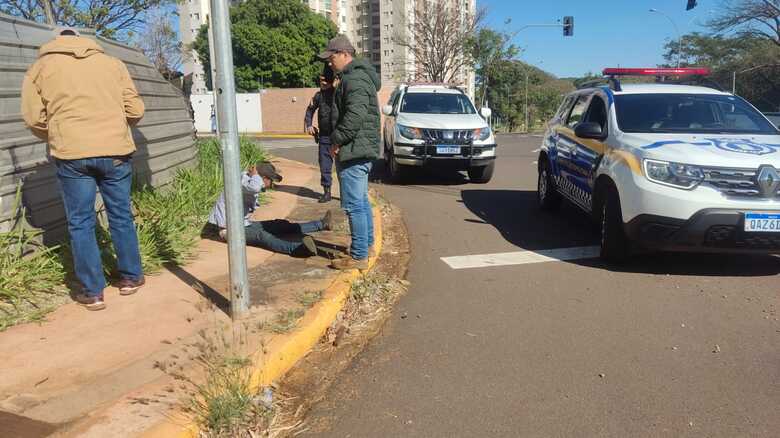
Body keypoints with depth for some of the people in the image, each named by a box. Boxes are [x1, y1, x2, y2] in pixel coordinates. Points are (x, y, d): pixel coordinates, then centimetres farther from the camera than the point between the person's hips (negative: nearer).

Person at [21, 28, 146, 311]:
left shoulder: (40, 66, 10)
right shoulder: (112, 63, 13)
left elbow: (33, 118, 2)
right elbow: (135, 110, 7)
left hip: (71, 154, -1)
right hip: (115, 151, 1)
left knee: (80, 224, 7)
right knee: (121, 216, 14)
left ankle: (93, 292, 10)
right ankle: (130, 277, 24)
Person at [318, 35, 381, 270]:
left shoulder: (355, 79, -16)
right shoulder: (356, 76, 20)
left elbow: (355, 115, -27)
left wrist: (337, 140, -18)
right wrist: (338, 141, 17)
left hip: (353, 151, -11)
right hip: (361, 150, 11)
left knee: (353, 204, -9)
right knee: (361, 200, 19)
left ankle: (359, 256, -4)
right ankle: (367, 243, 32)